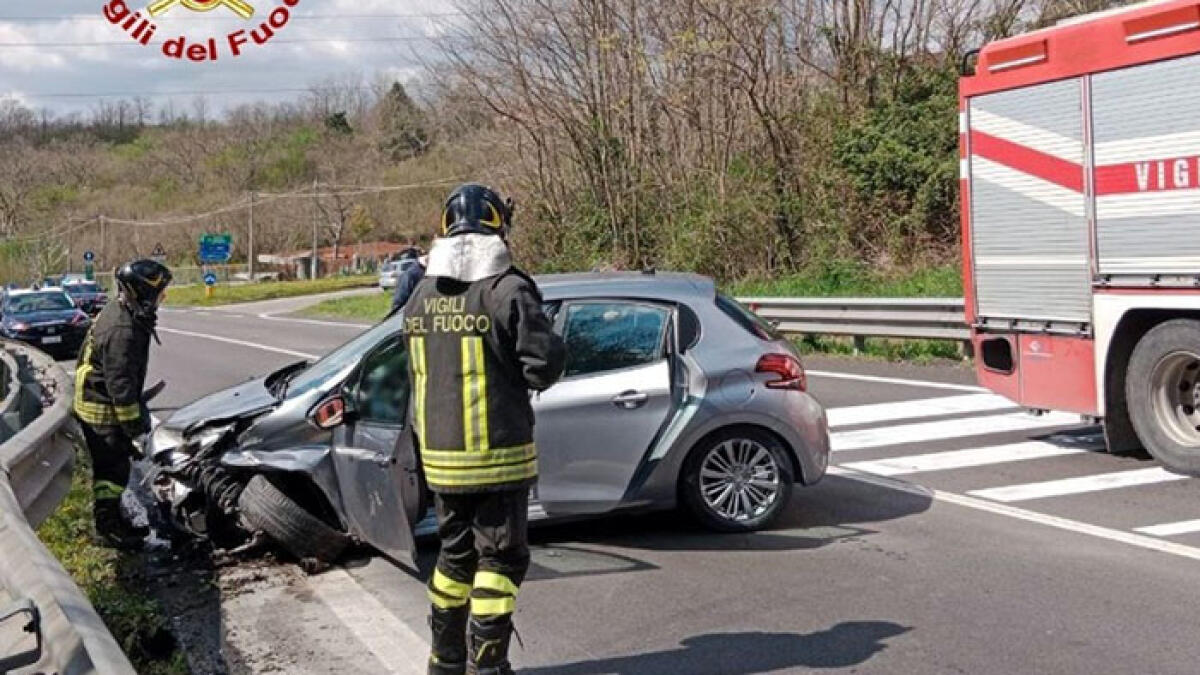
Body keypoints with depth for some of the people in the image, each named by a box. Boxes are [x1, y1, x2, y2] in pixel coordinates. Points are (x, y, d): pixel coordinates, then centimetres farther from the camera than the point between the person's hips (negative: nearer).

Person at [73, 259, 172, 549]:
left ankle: (112, 520, 32)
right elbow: (120, 383, -27)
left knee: (114, 466, 20)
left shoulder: (122, 313, 6)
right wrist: (133, 421, -20)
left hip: (99, 402, 10)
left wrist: (137, 410, 25)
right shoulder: (123, 331, -28)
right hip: (104, 410, -10)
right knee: (112, 468, 0)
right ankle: (107, 528, 11)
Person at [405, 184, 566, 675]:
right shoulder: (507, 290, -15)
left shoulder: (422, 297, 6)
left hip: (438, 454, 6)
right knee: (501, 558, 5)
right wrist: (525, 381, 3)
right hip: (498, 453, -6)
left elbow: (418, 372, 13)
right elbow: (546, 360, -16)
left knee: (456, 553, 19)